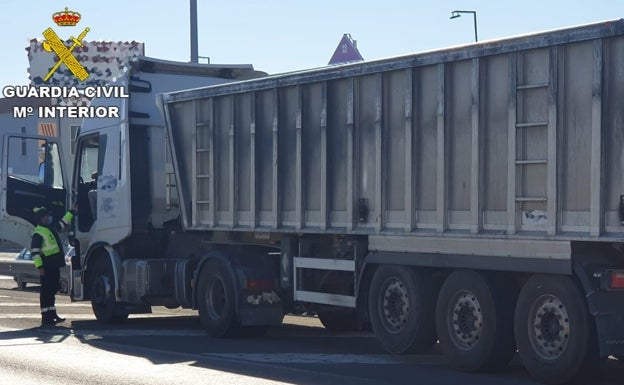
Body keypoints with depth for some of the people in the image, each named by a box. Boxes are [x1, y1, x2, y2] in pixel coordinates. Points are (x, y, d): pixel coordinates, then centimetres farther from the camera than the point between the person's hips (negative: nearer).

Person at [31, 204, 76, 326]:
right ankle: (46, 317, -5)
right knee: (46, 291, -7)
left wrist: (72, 211, 35)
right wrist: (39, 267, -21)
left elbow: (63, 223, 35)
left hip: (55, 265, 9)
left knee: (52, 290, 15)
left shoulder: (52, 228, 16)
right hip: (47, 266, -9)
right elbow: (35, 252, -16)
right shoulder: (38, 233, -12)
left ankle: (52, 314, 24)